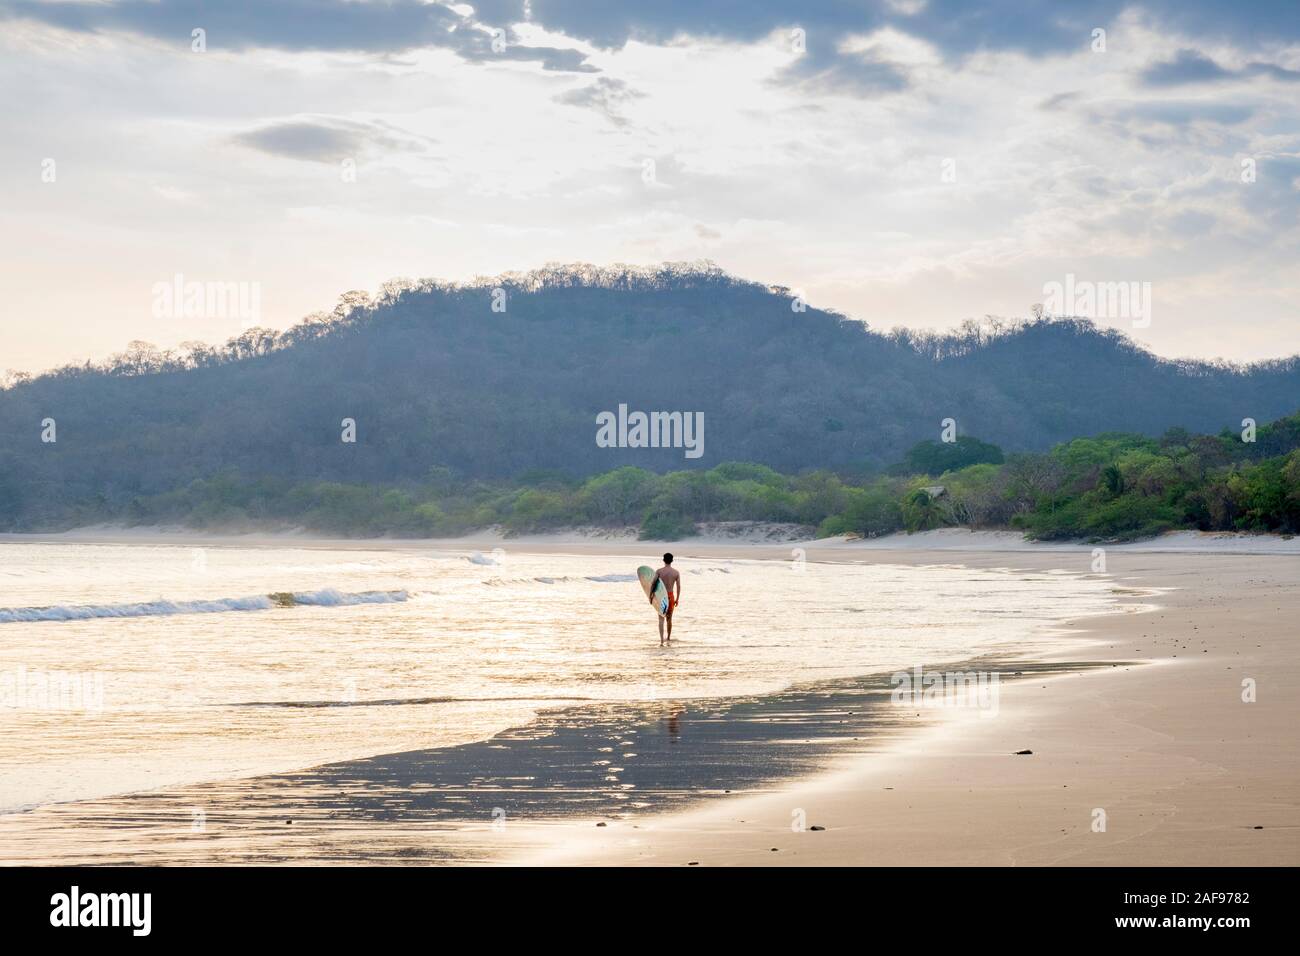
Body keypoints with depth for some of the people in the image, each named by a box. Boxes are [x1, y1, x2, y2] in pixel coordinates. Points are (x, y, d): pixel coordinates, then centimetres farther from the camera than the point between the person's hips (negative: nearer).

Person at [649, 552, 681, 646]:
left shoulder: (659, 571, -6)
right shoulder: (676, 572, -1)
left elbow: (652, 584, -9)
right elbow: (679, 586, -1)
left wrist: (650, 596, 0)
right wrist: (677, 599, 8)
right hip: (671, 596, 2)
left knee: (661, 619, -3)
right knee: (669, 618, 19)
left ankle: (662, 640, -16)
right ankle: (668, 638, 35)